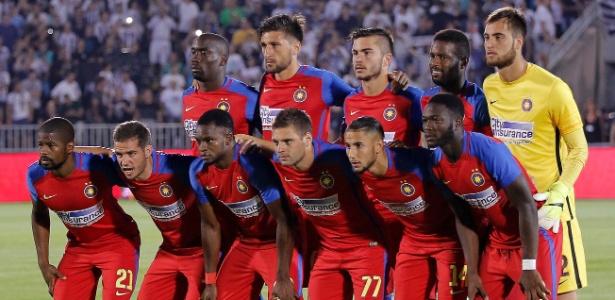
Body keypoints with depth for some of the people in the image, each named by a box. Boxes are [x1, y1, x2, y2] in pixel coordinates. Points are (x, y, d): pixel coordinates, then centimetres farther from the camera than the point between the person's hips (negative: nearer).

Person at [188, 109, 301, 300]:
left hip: (277, 244, -7)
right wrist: (210, 281, 3)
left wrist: (283, 278, -26)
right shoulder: (199, 172, -9)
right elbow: (210, 225, 2)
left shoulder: (253, 164, -28)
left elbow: (283, 220, -25)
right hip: (245, 244, 7)